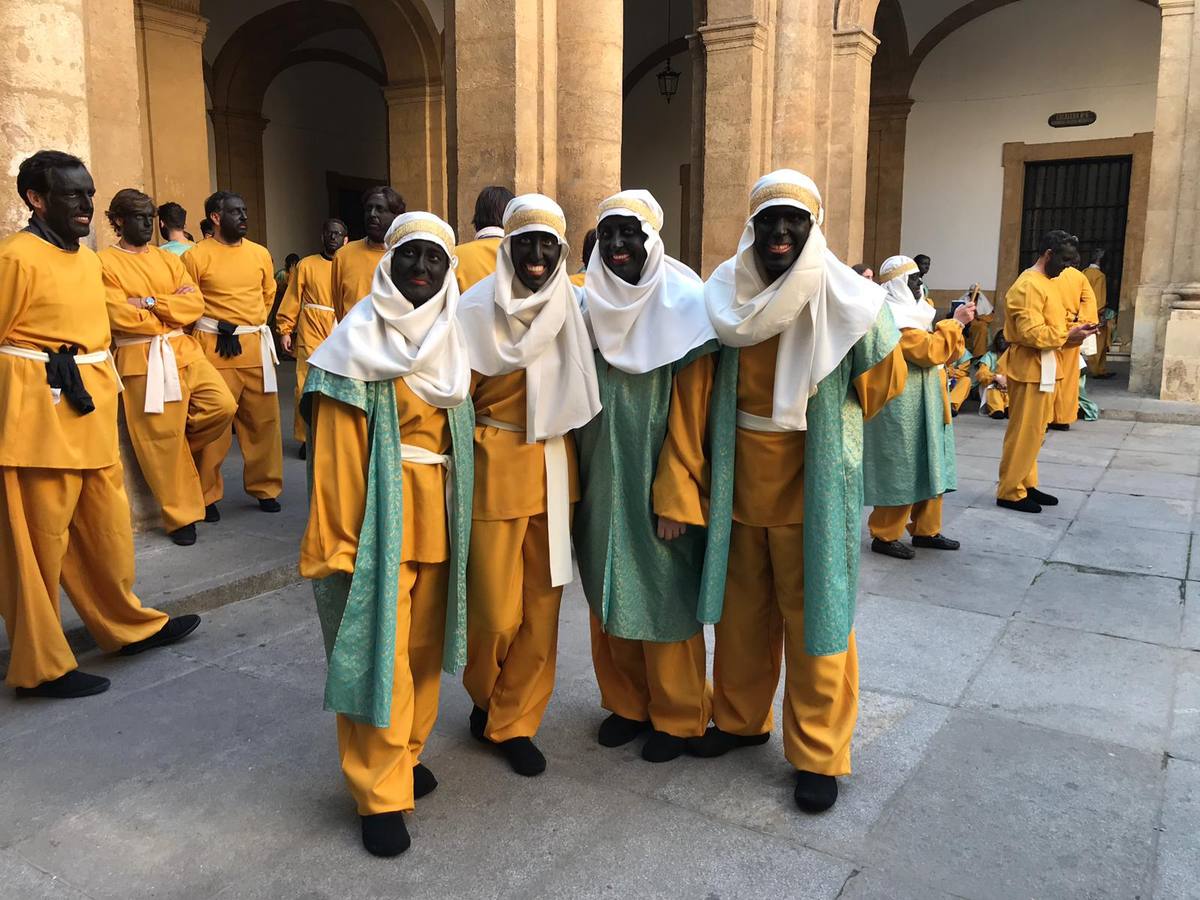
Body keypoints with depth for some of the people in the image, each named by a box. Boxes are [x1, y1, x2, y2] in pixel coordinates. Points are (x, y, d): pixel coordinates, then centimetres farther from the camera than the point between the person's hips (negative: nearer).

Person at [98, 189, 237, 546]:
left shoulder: (168, 259, 15)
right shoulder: (104, 262, -1)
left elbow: (195, 303, 2)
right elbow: (120, 316, -12)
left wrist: (151, 303, -11)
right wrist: (172, 306, -4)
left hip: (184, 349, 5)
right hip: (142, 358, -5)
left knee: (223, 405, -9)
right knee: (160, 439, -3)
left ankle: (176, 446, 18)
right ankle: (181, 517, 9)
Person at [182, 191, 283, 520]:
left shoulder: (260, 253, 10)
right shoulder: (196, 256, -3)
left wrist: (253, 326, 15)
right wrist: (217, 331, -4)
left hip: (256, 347, 4)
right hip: (216, 350, -4)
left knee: (263, 420, 7)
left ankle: (265, 488, 21)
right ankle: (207, 496, 12)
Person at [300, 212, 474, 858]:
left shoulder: (451, 339, 10)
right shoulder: (359, 341, -7)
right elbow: (335, 448, -10)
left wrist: (463, 515, 8)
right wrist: (338, 539, -14)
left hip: (439, 511, 6)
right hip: (381, 512, -5)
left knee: (424, 641, 14)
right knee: (378, 647, -1)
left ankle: (407, 752, 32)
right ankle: (380, 793, 11)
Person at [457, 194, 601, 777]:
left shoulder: (570, 308, 5)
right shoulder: (476, 312, -7)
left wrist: (574, 462, 12)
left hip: (554, 470, 4)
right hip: (495, 470, -4)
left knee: (542, 604, 7)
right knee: (495, 611, 1)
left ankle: (513, 722, 25)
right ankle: (485, 698, 32)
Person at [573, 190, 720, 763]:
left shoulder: (682, 306, -9)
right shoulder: (591, 308, 6)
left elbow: (690, 412, -13)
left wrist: (675, 496, -16)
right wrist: (577, 480, 6)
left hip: (657, 485, -5)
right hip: (602, 482, 5)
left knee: (664, 597, 5)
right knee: (610, 593, 13)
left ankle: (677, 716, 24)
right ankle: (626, 702, 32)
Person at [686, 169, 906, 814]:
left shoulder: (847, 299, -9)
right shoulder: (725, 295, 1)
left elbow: (884, 380, 5)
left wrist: (823, 419, 8)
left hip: (813, 479, -3)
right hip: (740, 475, 4)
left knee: (813, 612, 4)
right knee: (743, 606, 15)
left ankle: (818, 754, 19)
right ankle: (741, 717, 35)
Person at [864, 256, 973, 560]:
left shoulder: (910, 310, 15)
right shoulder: (893, 316, -16)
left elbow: (941, 349, 17)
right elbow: (929, 350, -23)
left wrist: (956, 324, 2)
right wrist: (955, 322, -16)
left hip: (923, 404, 10)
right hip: (903, 407, -10)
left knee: (927, 466, 14)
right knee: (901, 470, -3)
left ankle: (925, 530, 24)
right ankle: (884, 536, 7)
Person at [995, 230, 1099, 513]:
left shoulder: (1048, 283, 16)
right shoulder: (1029, 285, -16)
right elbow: (1032, 333, -24)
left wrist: (1074, 334, 3)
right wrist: (1069, 335, -15)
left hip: (1044, 368, 10)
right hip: (1030, 369, -10)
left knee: (1034, 432, 14)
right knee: (1024, 432, -5)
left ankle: (1026, 485, 23)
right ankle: (1009, 492, 2)